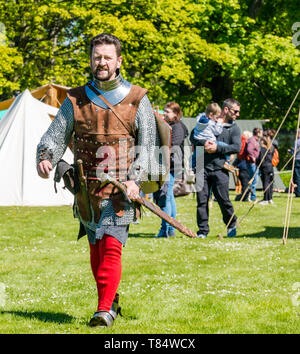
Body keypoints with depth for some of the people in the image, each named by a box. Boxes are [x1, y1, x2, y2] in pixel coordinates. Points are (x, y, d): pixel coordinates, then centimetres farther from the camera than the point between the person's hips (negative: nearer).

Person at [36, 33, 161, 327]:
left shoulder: (137, 99, 2)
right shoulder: (75, 99, 7)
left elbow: (149, 145, -1)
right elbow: (56, 134, 4)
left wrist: (135, 180, -15)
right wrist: (45, 157, -19)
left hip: (121, 189, -3)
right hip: (86, 189, 3)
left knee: (111, 246, -15)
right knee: (96, 249, 12)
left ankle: (105, 310, -15)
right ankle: (111, 298, 30)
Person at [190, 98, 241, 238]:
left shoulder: (234, 128, 10)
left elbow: (237, 147, -3)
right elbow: (193, 136, 9)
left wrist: (217, 148, -12)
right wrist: (204, 143, -11)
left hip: (220, 169, -1)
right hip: (203, 168, 1)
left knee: (223, 200, -5)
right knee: (202, 200, -2)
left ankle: (231, 226, 17)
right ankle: (202, 231, 6)